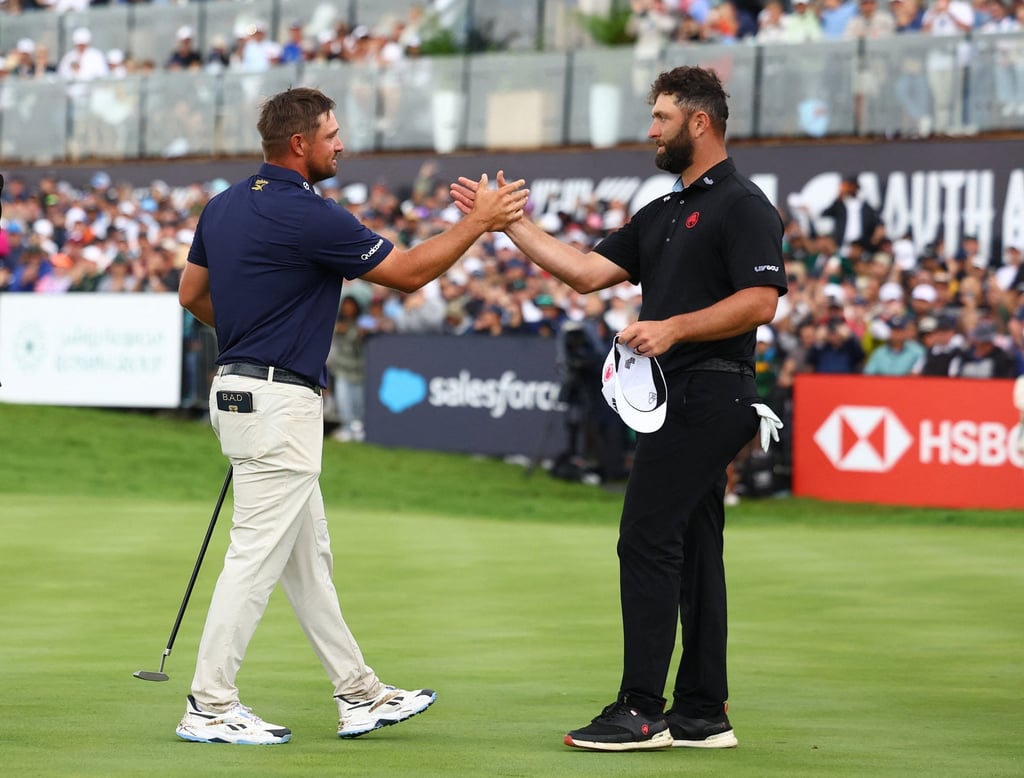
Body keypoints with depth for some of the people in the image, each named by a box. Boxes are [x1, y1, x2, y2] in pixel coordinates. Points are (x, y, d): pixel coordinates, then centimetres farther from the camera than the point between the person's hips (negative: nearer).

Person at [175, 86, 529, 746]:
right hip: (279, 400, -10)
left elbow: (192, 293, 17)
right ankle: (210, 708, -3)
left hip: (239, 385, 10)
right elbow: (408, 272, -11)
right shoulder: (308, 215, -18)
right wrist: (480, 221, -2)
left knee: (308, 556, 14)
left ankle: (360, 694, 21)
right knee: (258, 556, -6)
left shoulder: (224, 206, 8)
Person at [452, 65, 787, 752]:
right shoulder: (663, 213, 20)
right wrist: (510, 222, 12)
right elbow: (588, 272, 16)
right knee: (693, 548, 9)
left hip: (706, 392, -10)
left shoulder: (742, 206, -8)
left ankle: (641, 712, -10)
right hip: (682, 399, 10)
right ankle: (702, 713, 11)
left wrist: (673, 328, -22)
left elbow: (760, 302, -17)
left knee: (647, 540, -11)